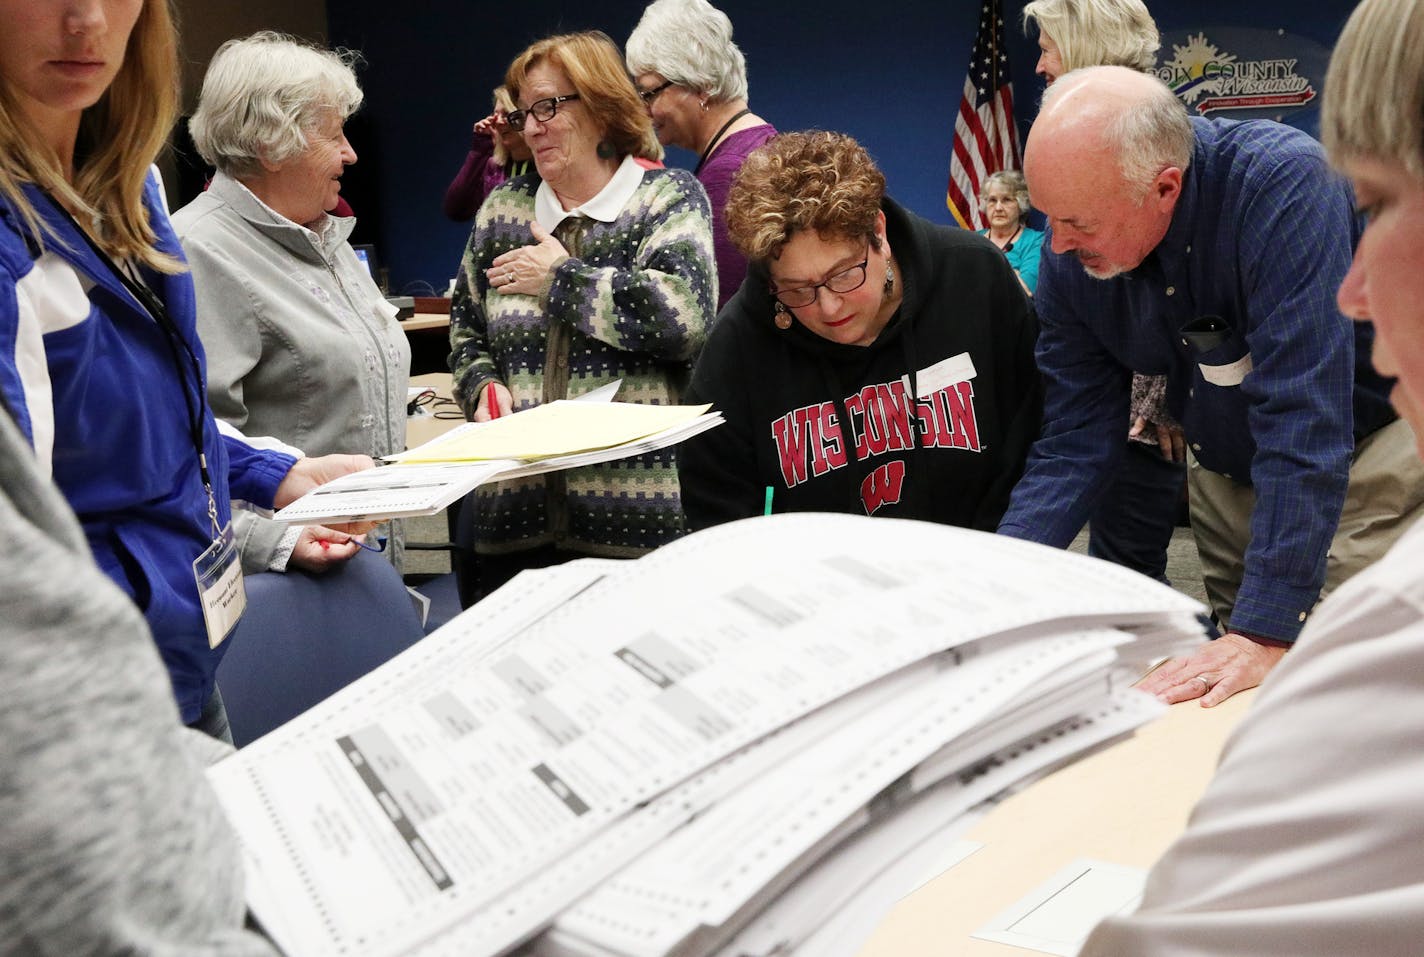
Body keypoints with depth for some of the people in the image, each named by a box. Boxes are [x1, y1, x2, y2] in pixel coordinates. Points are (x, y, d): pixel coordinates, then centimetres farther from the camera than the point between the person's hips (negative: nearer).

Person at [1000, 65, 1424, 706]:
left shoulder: (1281, 184, -33)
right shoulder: (1069, 255, -15)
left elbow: (1301, 418, -37)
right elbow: (1071, 446, -10)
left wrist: (1268, 629, -39)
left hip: (1372, 431, -5)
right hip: (1228, 462, 5)